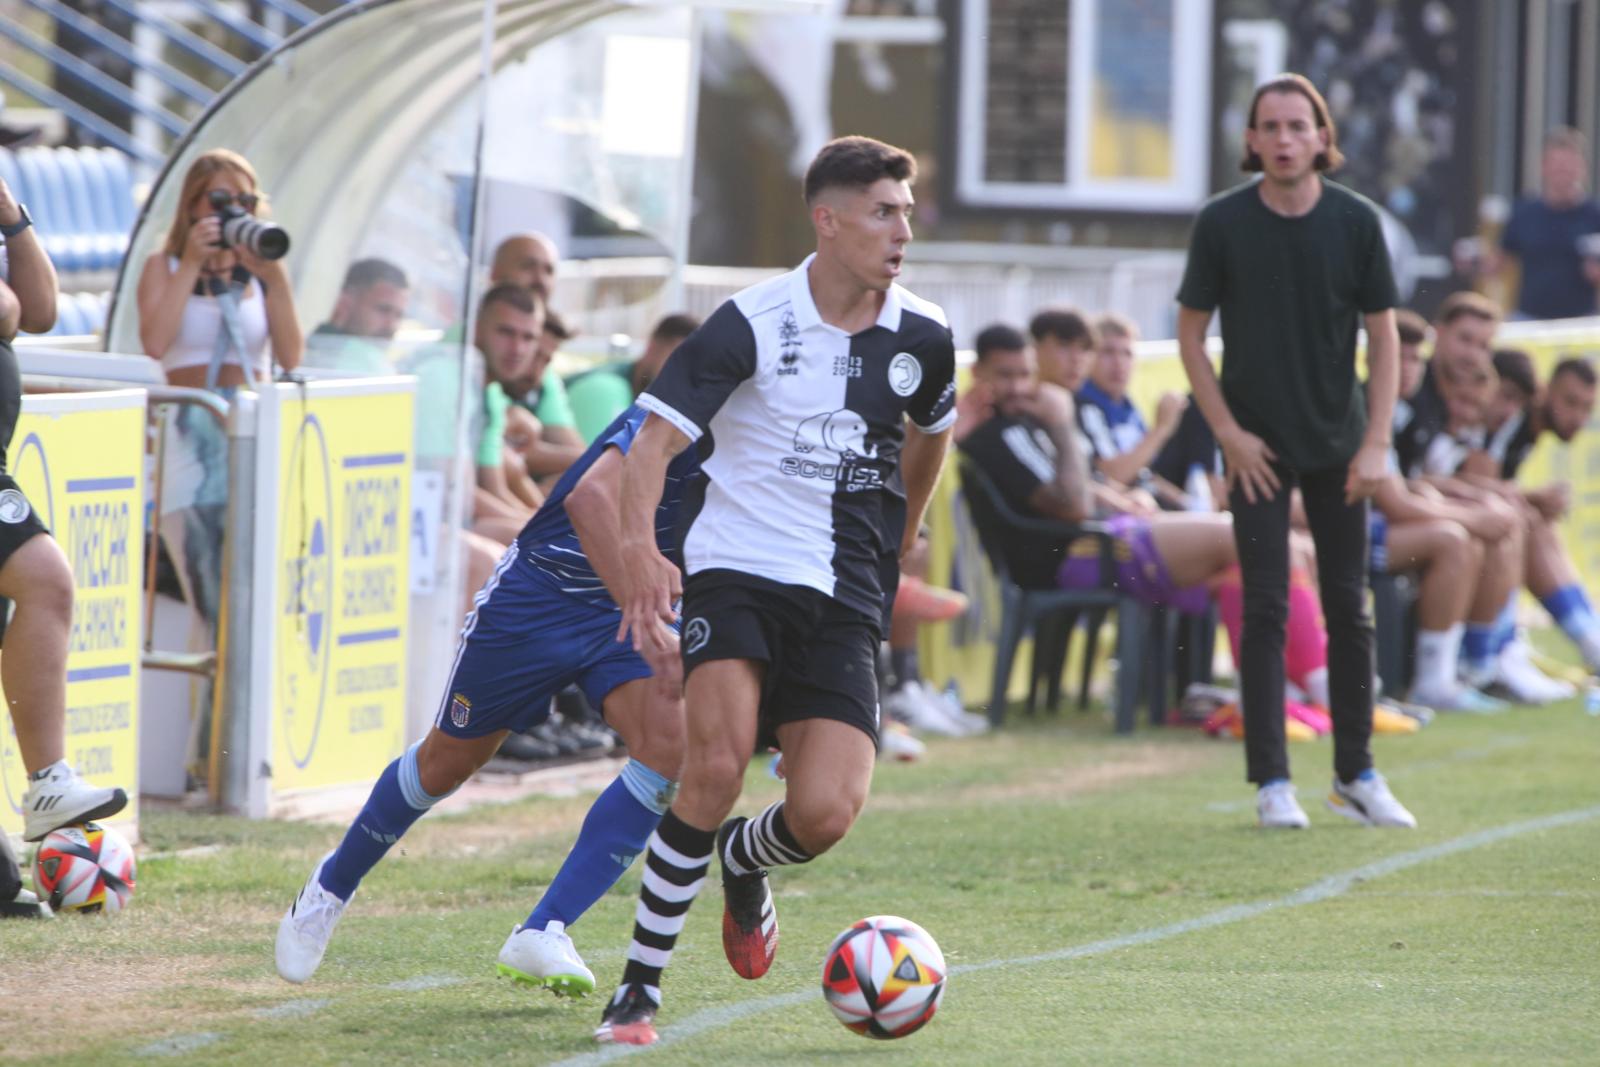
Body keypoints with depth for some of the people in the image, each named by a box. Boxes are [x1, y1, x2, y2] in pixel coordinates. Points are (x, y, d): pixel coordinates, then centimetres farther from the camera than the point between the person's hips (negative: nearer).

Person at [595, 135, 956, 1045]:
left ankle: (745, 862, 26)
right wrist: (641, 545, -31)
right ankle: (641, 987, -13)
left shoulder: (921, 338, 4)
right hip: (736, 569, -3)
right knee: (719, 763, -26)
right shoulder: (753, 324, -9)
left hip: (842, 602, 3)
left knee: (827, 814, -13)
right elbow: (657, 436, -15)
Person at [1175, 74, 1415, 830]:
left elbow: (1383, 336, 1)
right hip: (1258, 447, -2)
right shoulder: (1222, 222, -7)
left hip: (1338, 444, 2)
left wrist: (1375, 443, -6)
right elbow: (1190, 336, 0)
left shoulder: (1355, 221, -4)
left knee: (1350, 608, 6)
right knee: (1265, 610, -5)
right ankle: (1270, 781, -1)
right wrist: (1229, 434, -7)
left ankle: (1356, 775, 15)